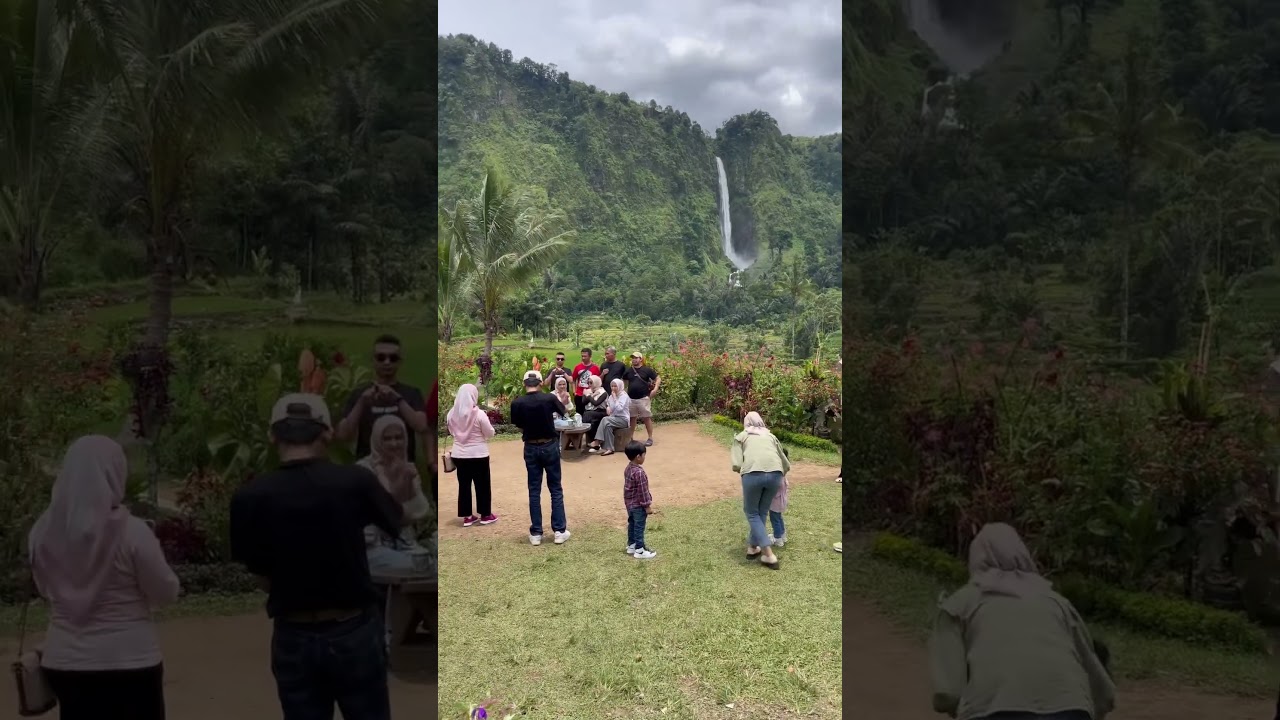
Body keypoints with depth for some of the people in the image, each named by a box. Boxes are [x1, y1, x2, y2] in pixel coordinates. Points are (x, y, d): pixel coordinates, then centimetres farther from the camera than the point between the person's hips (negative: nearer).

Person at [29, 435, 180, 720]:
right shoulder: (131, 532, -19)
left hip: (65, 663, 5)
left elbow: (46, 590, 13)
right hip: (129, 663, -4)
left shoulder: (44, 532, -3)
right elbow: (166, 593, -9)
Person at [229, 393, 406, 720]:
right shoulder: (355, 481, -15)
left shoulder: (249, 497, -12)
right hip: (354, 631, -1)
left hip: (294, 638, 1)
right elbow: (400, 524, 5)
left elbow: (262, 578, -4)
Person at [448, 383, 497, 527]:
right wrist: (482, 426, 9)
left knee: (464, 485, 12)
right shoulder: (479, 414, -18)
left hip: (459, 454, 4)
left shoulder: (452, 414, -4)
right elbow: (490, 433, -9)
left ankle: (467, 516, 17)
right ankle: (485, 515, 18)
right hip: (478, 454, -4)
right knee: (482, 484, 9)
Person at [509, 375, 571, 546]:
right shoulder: (549, 398, -10)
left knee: (534, 491, 8)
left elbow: (519, 427, -1)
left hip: (531, 448, 1)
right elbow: (565, 412, 10)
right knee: (556, 489, 8)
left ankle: (535, 533, 10)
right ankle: (559, 531, 9)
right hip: (550, 446, -1)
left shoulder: (517, 403, -9)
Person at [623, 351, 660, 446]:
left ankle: (650, 438, 4)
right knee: (632, 418, 11)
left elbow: (658, 379, 0)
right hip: (630, 398, 4)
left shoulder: (647, 370, -2)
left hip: (643, 398, -4)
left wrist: (655, 388, -14)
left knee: (647, 418, -2)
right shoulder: (629, 371, 9)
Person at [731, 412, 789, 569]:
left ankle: (768, 555, 6)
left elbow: (736, 465, 7)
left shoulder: (741, 436, 22)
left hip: (753, 474, -3)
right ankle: (752, 547, 31)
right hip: (775, 474, 3)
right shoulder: (770, 436, 30)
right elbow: (786, 465, 29)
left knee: (752, 513, 14)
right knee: (762, 512, 22)